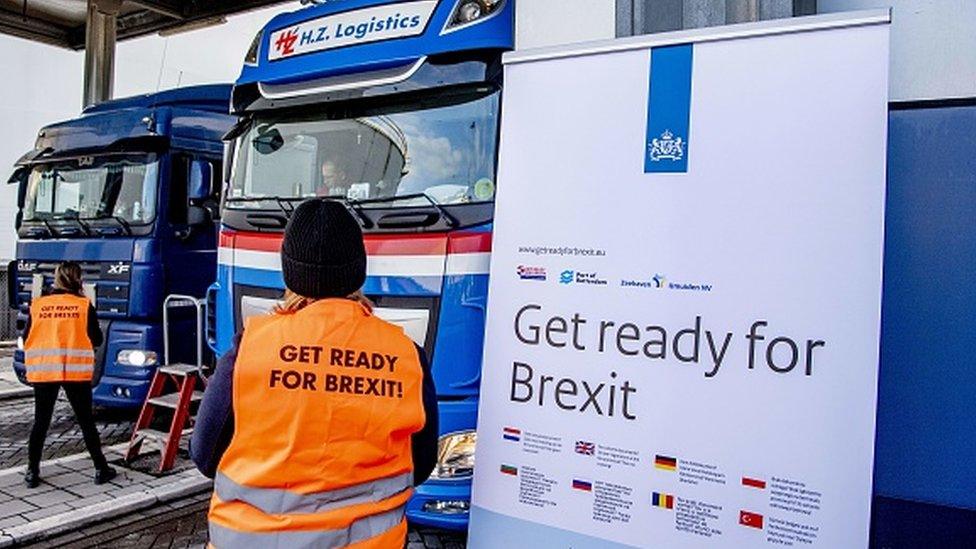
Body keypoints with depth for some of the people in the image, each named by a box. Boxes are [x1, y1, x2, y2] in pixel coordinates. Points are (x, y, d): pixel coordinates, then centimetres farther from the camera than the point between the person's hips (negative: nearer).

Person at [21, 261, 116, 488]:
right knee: (86, 421, 7)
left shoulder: (38, 304, 1)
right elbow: (96, 340, -2)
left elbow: (26, 339, 6)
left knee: (41, 422, 14)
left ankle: (32, 473, 17)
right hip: (77, 371, -2)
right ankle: (101, 469, 12)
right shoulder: (84, 305, -4)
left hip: (43, 371, 2)